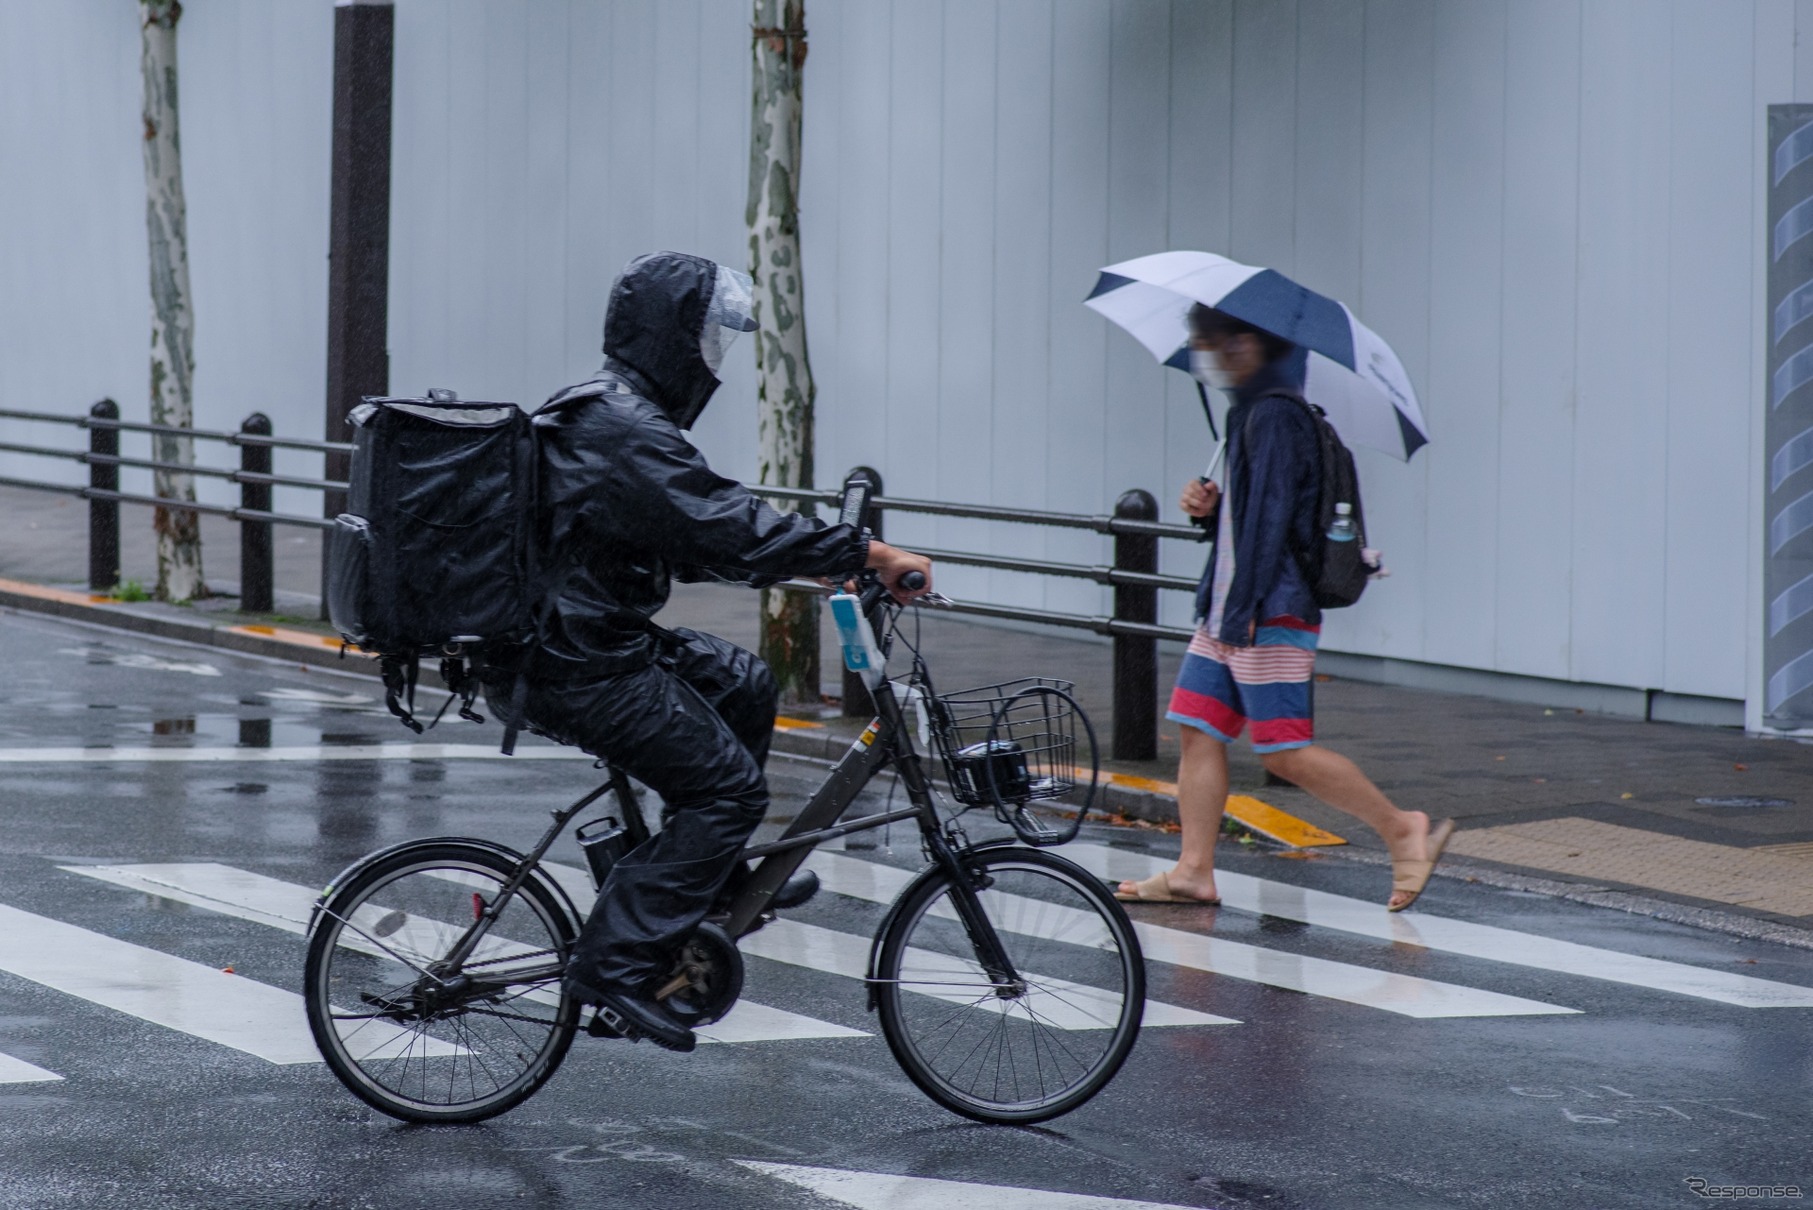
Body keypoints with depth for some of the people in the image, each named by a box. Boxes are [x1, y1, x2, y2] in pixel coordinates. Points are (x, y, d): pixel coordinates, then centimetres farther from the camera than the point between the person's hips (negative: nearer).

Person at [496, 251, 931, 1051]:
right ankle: (618, 963, -12)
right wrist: (869, 553, -23)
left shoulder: (606, 415, 16)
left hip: (579, 641, 11)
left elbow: (693, 535, 22)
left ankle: (712, 880, 24)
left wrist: (823, 560, 15)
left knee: (743, 685, 19)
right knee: (728, 785, -9)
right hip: (579, 668, -11)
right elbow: (727, 528, -26)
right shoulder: (625, 431, -19)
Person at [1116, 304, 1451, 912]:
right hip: (1230, 610, 10)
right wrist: (1211, 506, 5)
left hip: (1273, 614, -10)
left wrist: (1245, 609, -24)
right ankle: (1194, 871, 7)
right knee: (1199, 731, 6)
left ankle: (1402, 829, -1)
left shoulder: (1275, 416, -14)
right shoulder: (1250, 411, 17)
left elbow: (1272, 515, -21)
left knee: (1286, 752, -10)